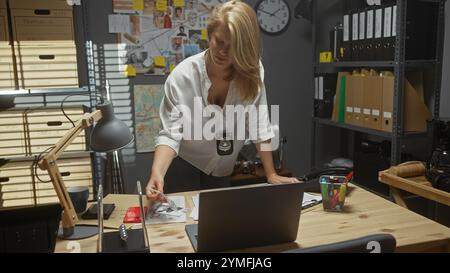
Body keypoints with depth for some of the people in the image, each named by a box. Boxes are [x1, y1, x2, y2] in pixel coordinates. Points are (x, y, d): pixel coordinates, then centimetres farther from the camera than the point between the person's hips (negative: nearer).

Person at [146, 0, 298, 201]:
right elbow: (170, 134, -26)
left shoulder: (252, 72, -17)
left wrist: (271, 175, -13)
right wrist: (157, 173, -43)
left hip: (222, 171, 3)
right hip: (183, 169, -2)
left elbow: (260, 127, -12)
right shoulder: (182, 76, -24)